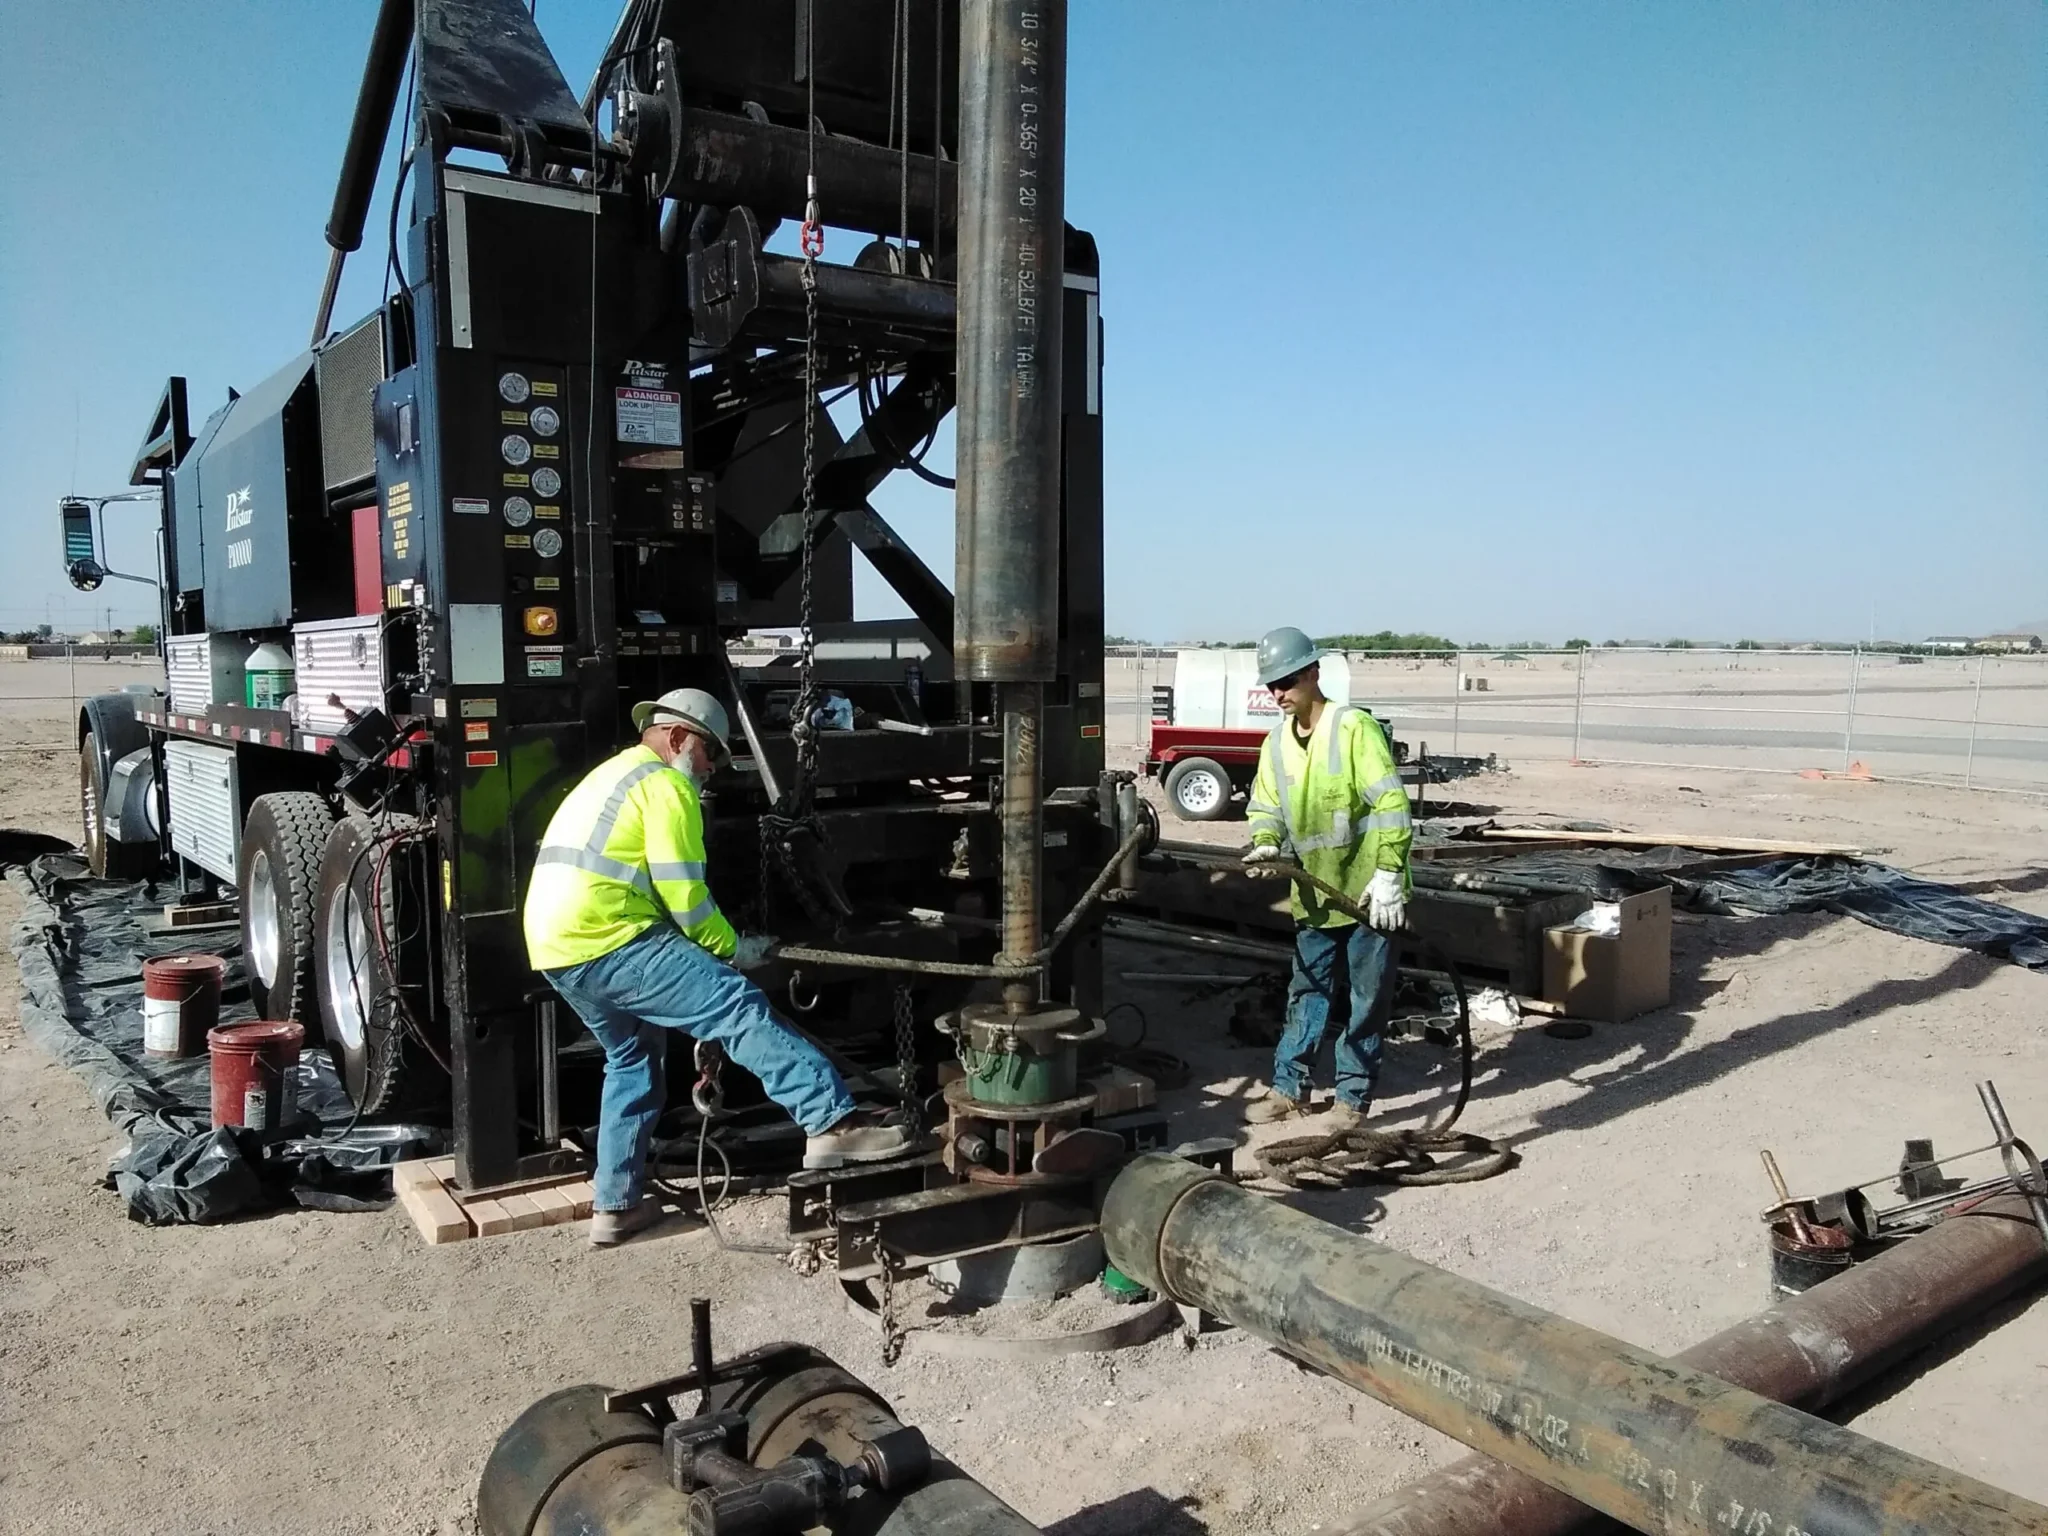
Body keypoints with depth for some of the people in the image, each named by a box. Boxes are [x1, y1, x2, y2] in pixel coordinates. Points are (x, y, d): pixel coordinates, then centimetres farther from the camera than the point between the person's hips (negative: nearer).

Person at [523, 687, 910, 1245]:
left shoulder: (612, 775, 27)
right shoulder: (665, 784, -4)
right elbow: (684, 894, -12)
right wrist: (732, 947, 2)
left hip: (557, 948, 10)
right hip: (608, 943, -10)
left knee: (633, 1057, 23)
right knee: (742, 1009, -15)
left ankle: (614, 1205, 27)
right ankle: (833, 1123, -25)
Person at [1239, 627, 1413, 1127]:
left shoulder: (1354, 728, -15)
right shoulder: (1277, 743, 6)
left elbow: (1391, 804, -18)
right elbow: (1265, 807, 11)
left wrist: (1388, 873, -21)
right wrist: (1266, 843, -11)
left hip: (1366, 890, -6)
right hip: (1314, 894, 6)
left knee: (1366, 998, 5)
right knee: (1308, 992, 15)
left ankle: (1353, 1096, 17)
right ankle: (1289, 1087, 25)